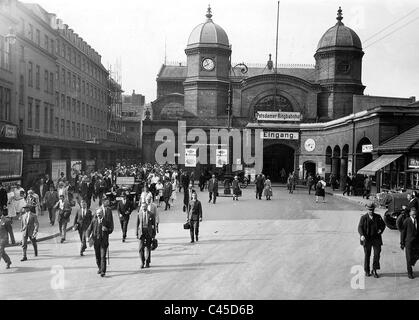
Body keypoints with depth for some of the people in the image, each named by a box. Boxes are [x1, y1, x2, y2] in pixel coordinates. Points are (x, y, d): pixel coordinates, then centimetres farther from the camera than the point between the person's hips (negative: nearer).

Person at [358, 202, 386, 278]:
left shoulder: (378, 217, 5)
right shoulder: (363, 218, -2)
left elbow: (383, 224, 18)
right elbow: (360, 227, -8)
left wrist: (381, 230, -3)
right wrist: (362, 235, -25)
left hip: (376, 238, 2)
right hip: (367, 239, -1)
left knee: (377, 254, -4)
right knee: (367, 255, 8)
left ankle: (374, 270, 10)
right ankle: (367, 271, 20)